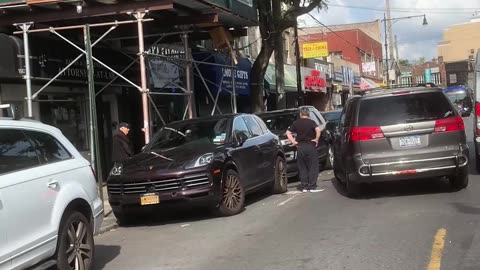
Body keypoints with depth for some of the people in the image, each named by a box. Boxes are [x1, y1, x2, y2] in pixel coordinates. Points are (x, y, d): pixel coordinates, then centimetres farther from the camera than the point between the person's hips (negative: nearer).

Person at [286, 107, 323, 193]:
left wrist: (293, 142, 4)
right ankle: (312, 187, 1)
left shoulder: (296, 123, 5)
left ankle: (304, 187, 11)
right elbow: (318, 130, -21)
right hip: (310, 146, -3)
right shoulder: (311, 122, -4)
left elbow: (288, 133, 3)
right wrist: (316, 139, -10)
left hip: (300, 147, 3)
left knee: (302, 168, 11)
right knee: (313, 167, 4)